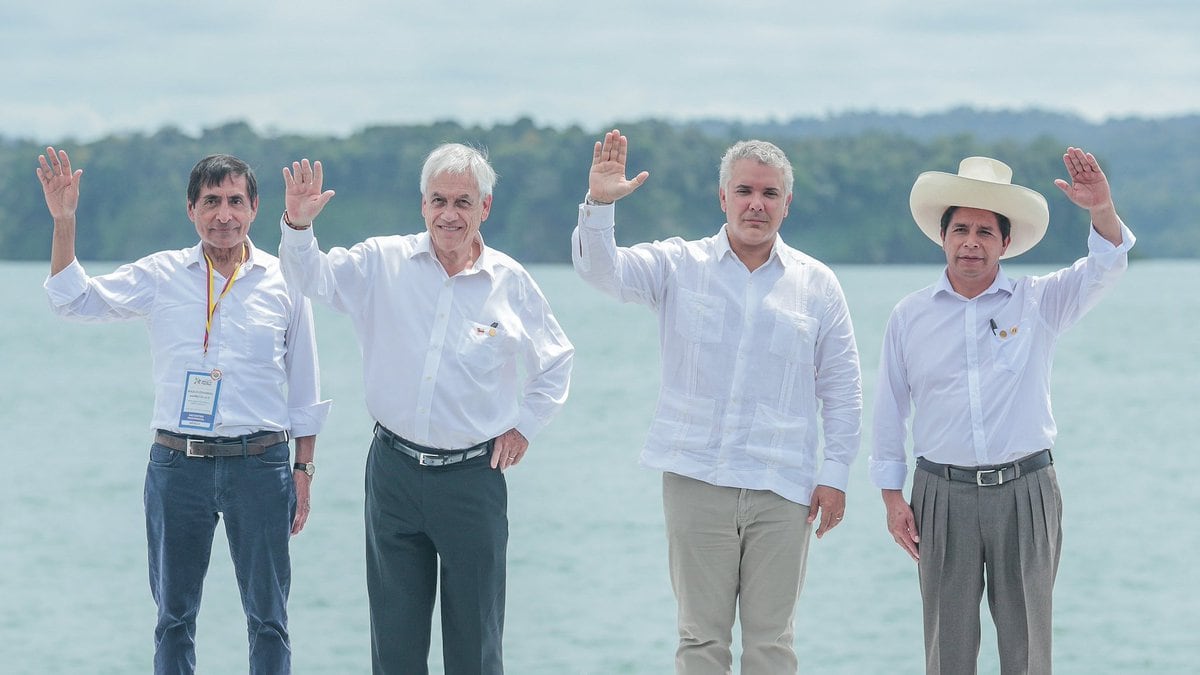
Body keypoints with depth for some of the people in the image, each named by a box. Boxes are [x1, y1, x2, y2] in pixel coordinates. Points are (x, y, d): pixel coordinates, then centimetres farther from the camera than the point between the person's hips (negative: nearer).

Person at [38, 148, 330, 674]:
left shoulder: (284, 281, 4)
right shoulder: (161, 276, 5)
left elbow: (305, 390, 9)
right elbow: (74, 301, 1)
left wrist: (303, 469, 6)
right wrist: (63, 221, -10)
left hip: (259, 465, -1)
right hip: (177, 465, 1)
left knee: (268, 617, 2)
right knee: (174, 615, 8)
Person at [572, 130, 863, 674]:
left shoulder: (817, 285, 8)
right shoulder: (679, 266, 6)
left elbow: (842, 389, 11)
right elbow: (602, 270, -8)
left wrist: (836, 472, 4)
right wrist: (599, 204, -26)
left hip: (781, 487, 1)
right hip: (696, 481, 0)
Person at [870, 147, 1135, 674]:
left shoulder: (1039, 302, 3)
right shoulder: (910, 316, 7)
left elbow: (1103, 268, -12)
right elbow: (890, 411, 10)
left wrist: (1102, 210, -32)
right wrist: (892, 497, 5)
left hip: (1024, 492, 0)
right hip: (943, 495, 1)